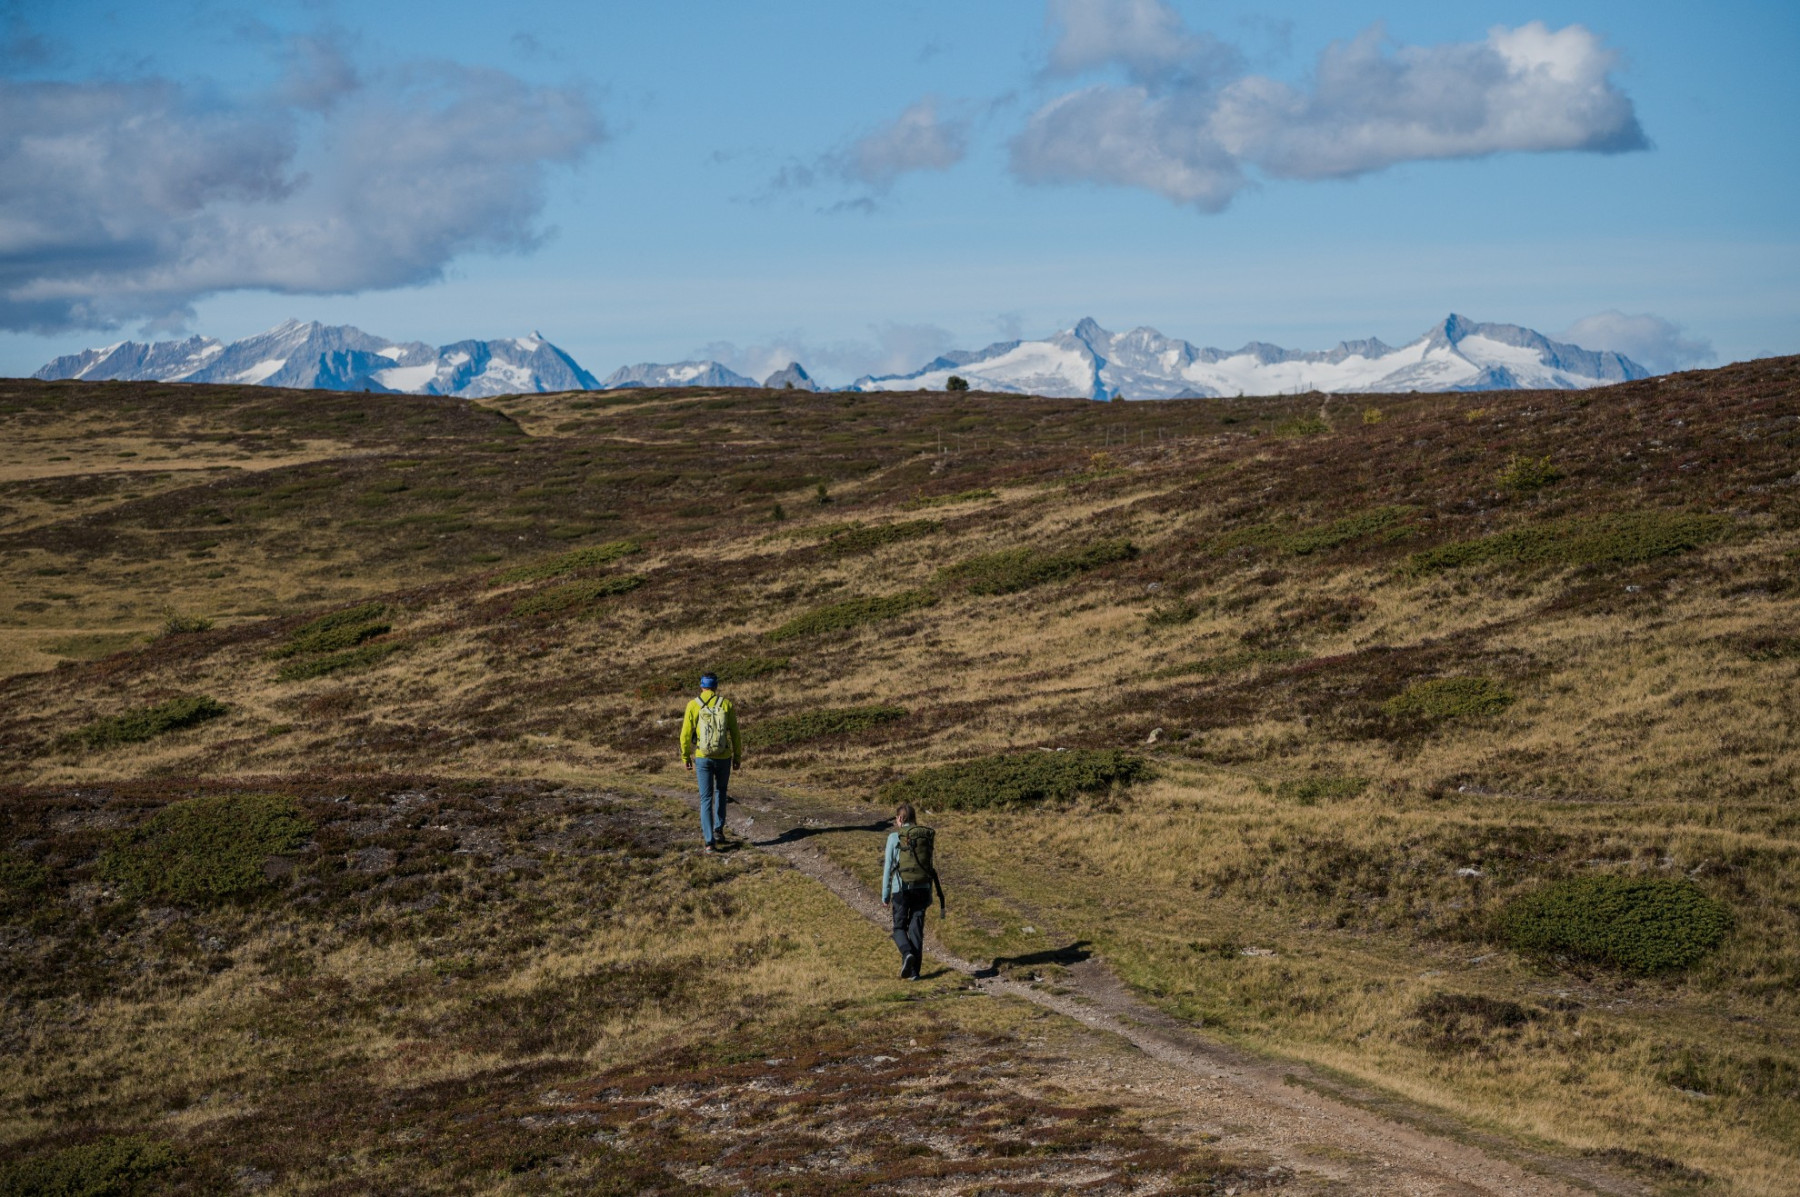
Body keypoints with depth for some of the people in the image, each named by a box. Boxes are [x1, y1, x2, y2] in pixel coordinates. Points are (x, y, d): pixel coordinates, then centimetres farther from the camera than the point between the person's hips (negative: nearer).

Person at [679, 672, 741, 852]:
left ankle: (709, 841, -3)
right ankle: (718, 830, 20)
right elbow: (735, 734, -3)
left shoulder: (693, 705, -8)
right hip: (723, 757, 1)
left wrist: (686, 758, 7)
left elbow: (686, 734, -7)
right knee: (720, 792, 27)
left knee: (706, 799, 6)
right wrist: (738, 757, 9)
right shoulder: (726, 704, -6)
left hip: (702, 758, -1)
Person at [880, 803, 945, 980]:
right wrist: (929, 896, 16)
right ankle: (913, 971, 5)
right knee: (916, 930, 8)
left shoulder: (895, 837, -3)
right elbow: (931, 867, 10)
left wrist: (885, 895, 2)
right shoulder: (926, 837, 8)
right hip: (922, 888, 3)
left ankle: (907, 953, -18)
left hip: (902, 889, -3)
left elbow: (888, 867, -4)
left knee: (899, 928, 10)